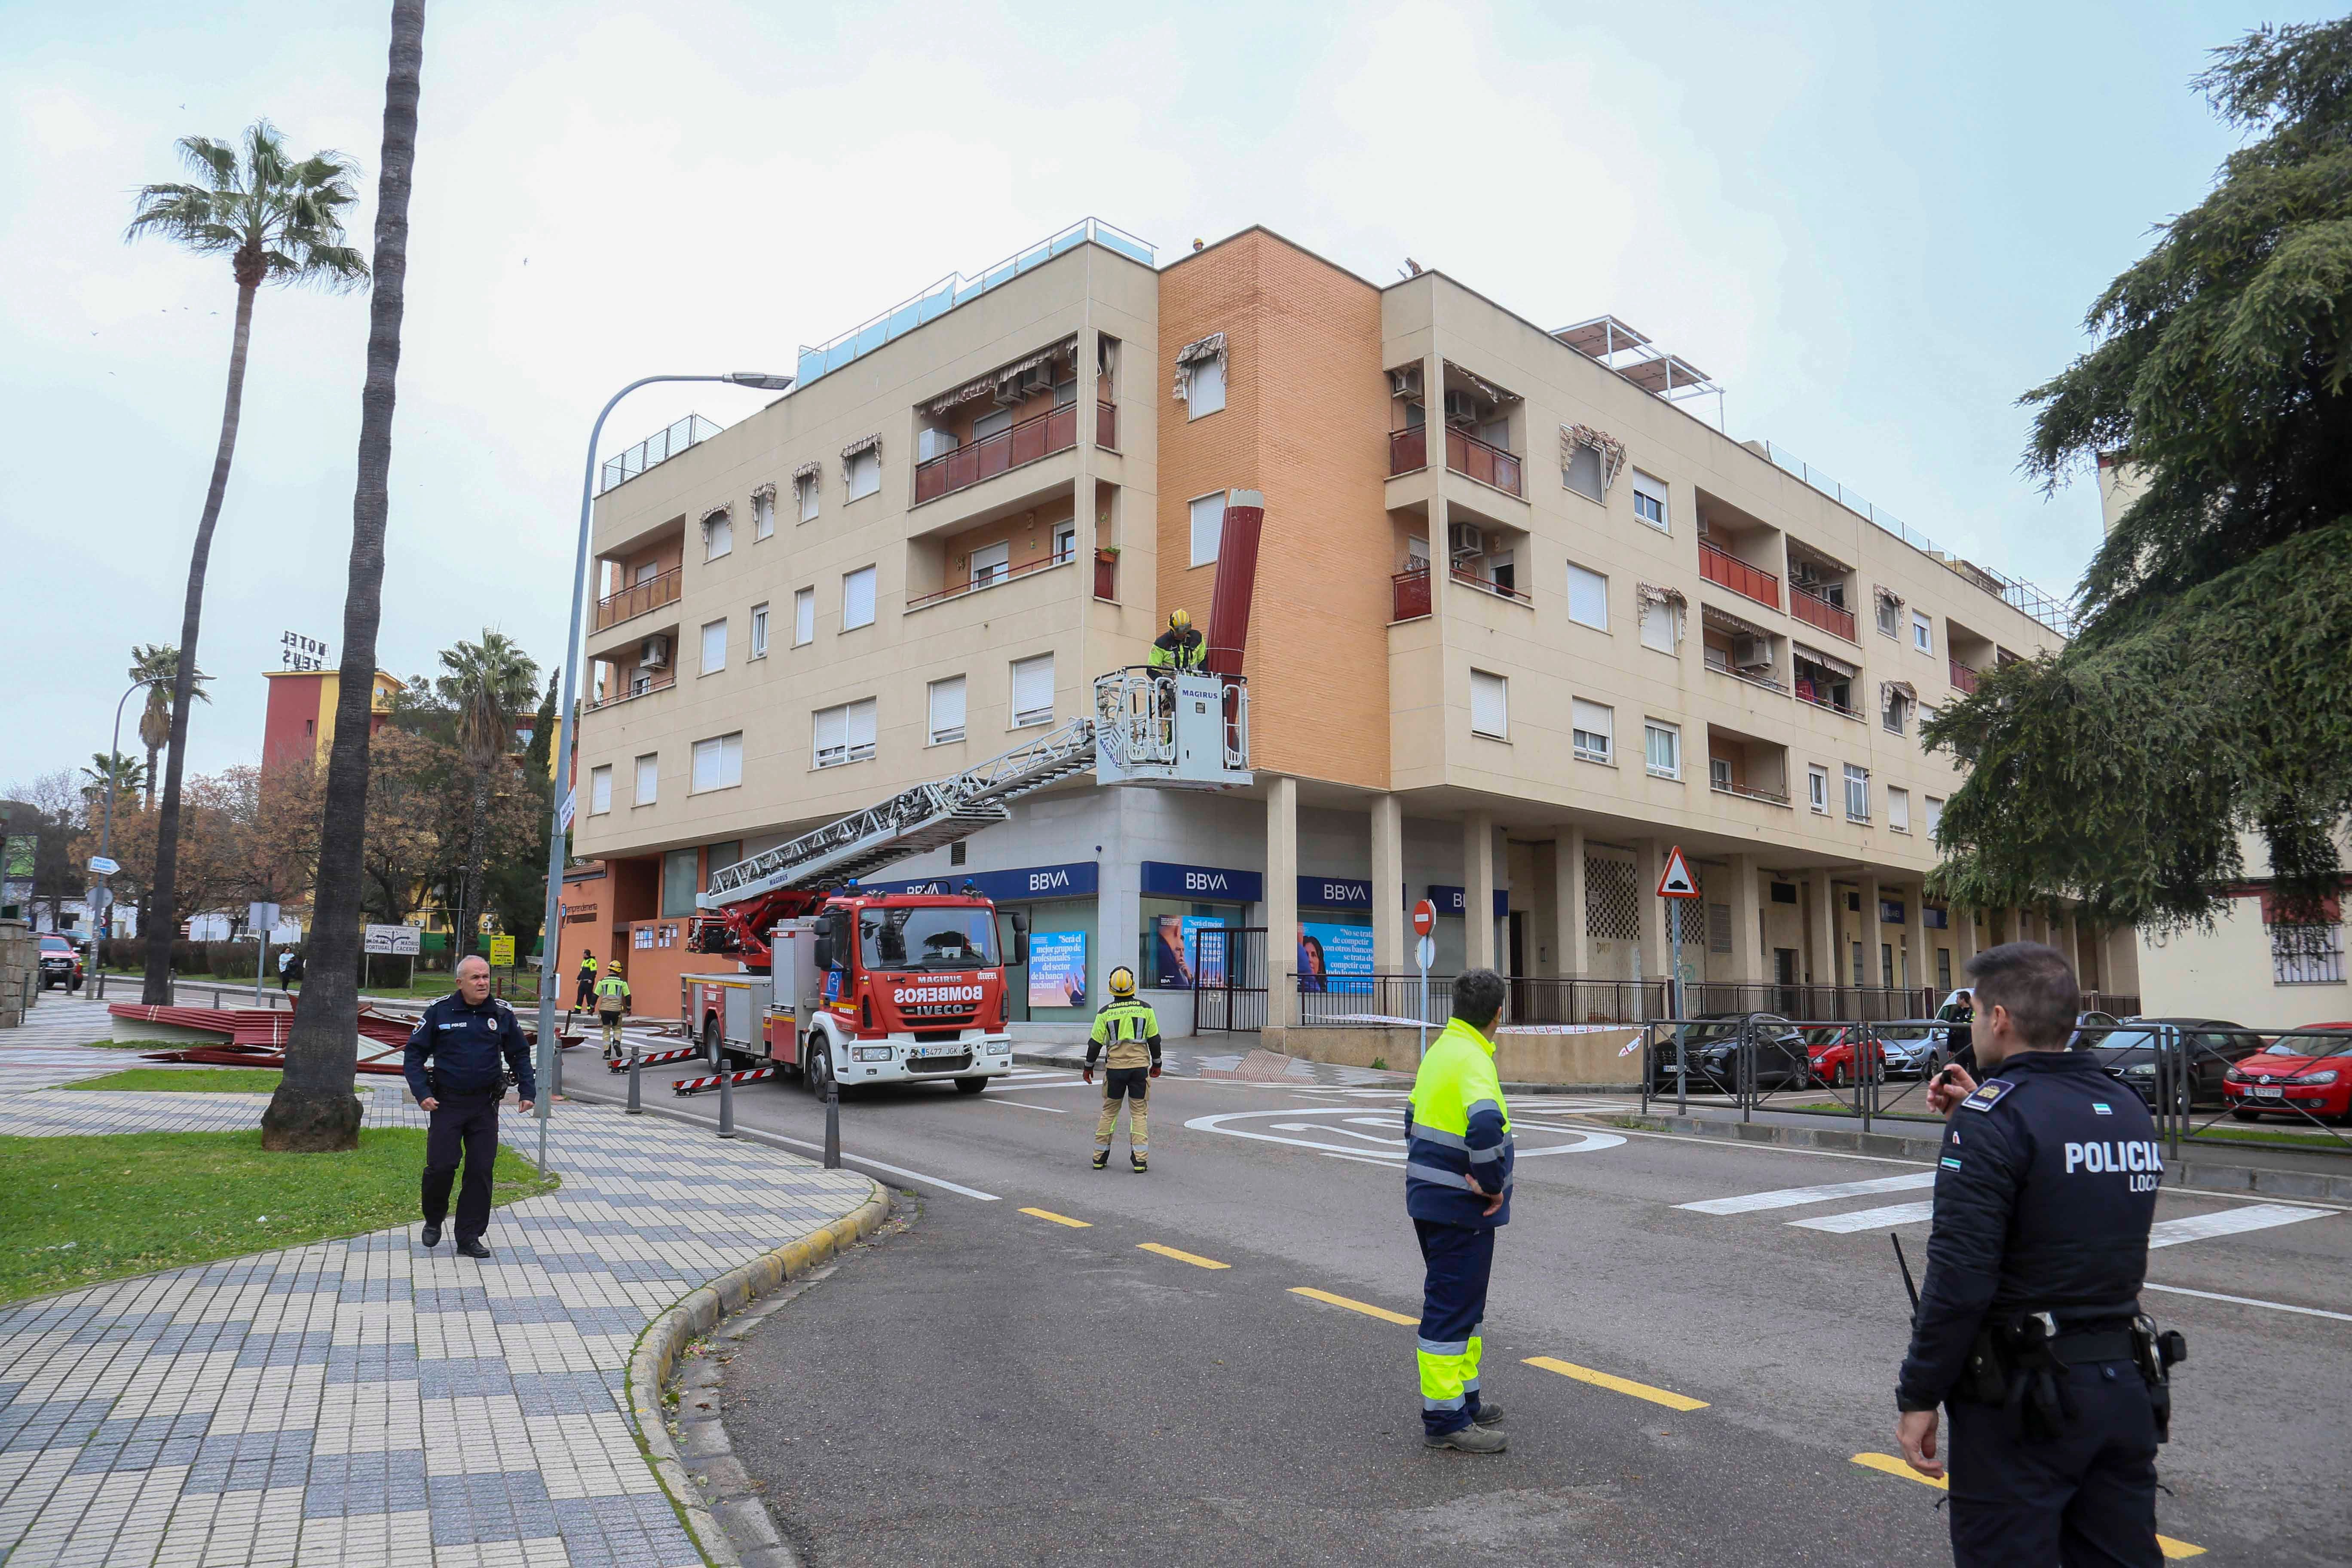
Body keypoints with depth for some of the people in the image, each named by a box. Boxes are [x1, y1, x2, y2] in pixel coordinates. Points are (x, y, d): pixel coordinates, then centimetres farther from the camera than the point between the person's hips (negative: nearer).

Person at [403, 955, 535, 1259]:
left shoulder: (502, 1013, 3)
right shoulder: (439, 1011, -3)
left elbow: (520, 1054, 13)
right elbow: (415, 1053, 2)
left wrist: (528, 1090, 4)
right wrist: (421, 1092, -10)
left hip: (485, 1105, 2)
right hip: (446, 1103, -2)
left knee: (481, 1171, 2)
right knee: (441, 1166, -4)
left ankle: (469, 1237, 12)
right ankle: (434, 1220, 25)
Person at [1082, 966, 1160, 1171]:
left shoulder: (1105, 1012, -1)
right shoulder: (1145, 1009, -1)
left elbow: (1095, 1043, 2)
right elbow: (1154, 1039, 5)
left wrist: (1089, 1067, 14)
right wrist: (1156, 1064, 17)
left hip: (1115, 1067, 0)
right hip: (1140, 1066, 0)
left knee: (1109, 1112, 13)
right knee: (1138, 1113, 5)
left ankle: (1100, 1157, 18)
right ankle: (1140, 1161, -1)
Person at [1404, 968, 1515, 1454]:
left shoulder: (1440, 1050, 11)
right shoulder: (1472, 1060, -20)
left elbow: (1415, 1116, 21)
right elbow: (1486, 1124, -37)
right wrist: (1492, 1184, -24)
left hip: (1430, 1199, 10)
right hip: (1460, 1208, -10)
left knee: (1463, 1305, 21)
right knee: (1452, 1309, -1)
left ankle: (1464, 1399, 33)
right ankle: (1444, 1419, 7)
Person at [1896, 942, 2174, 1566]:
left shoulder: (1995, 1119, -16)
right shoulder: (2129, 1109, 7)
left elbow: (1959, 1279, -20)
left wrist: (1918, 1397, -11)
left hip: (2023, 1398, -7)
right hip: (2126, 1386, 8)